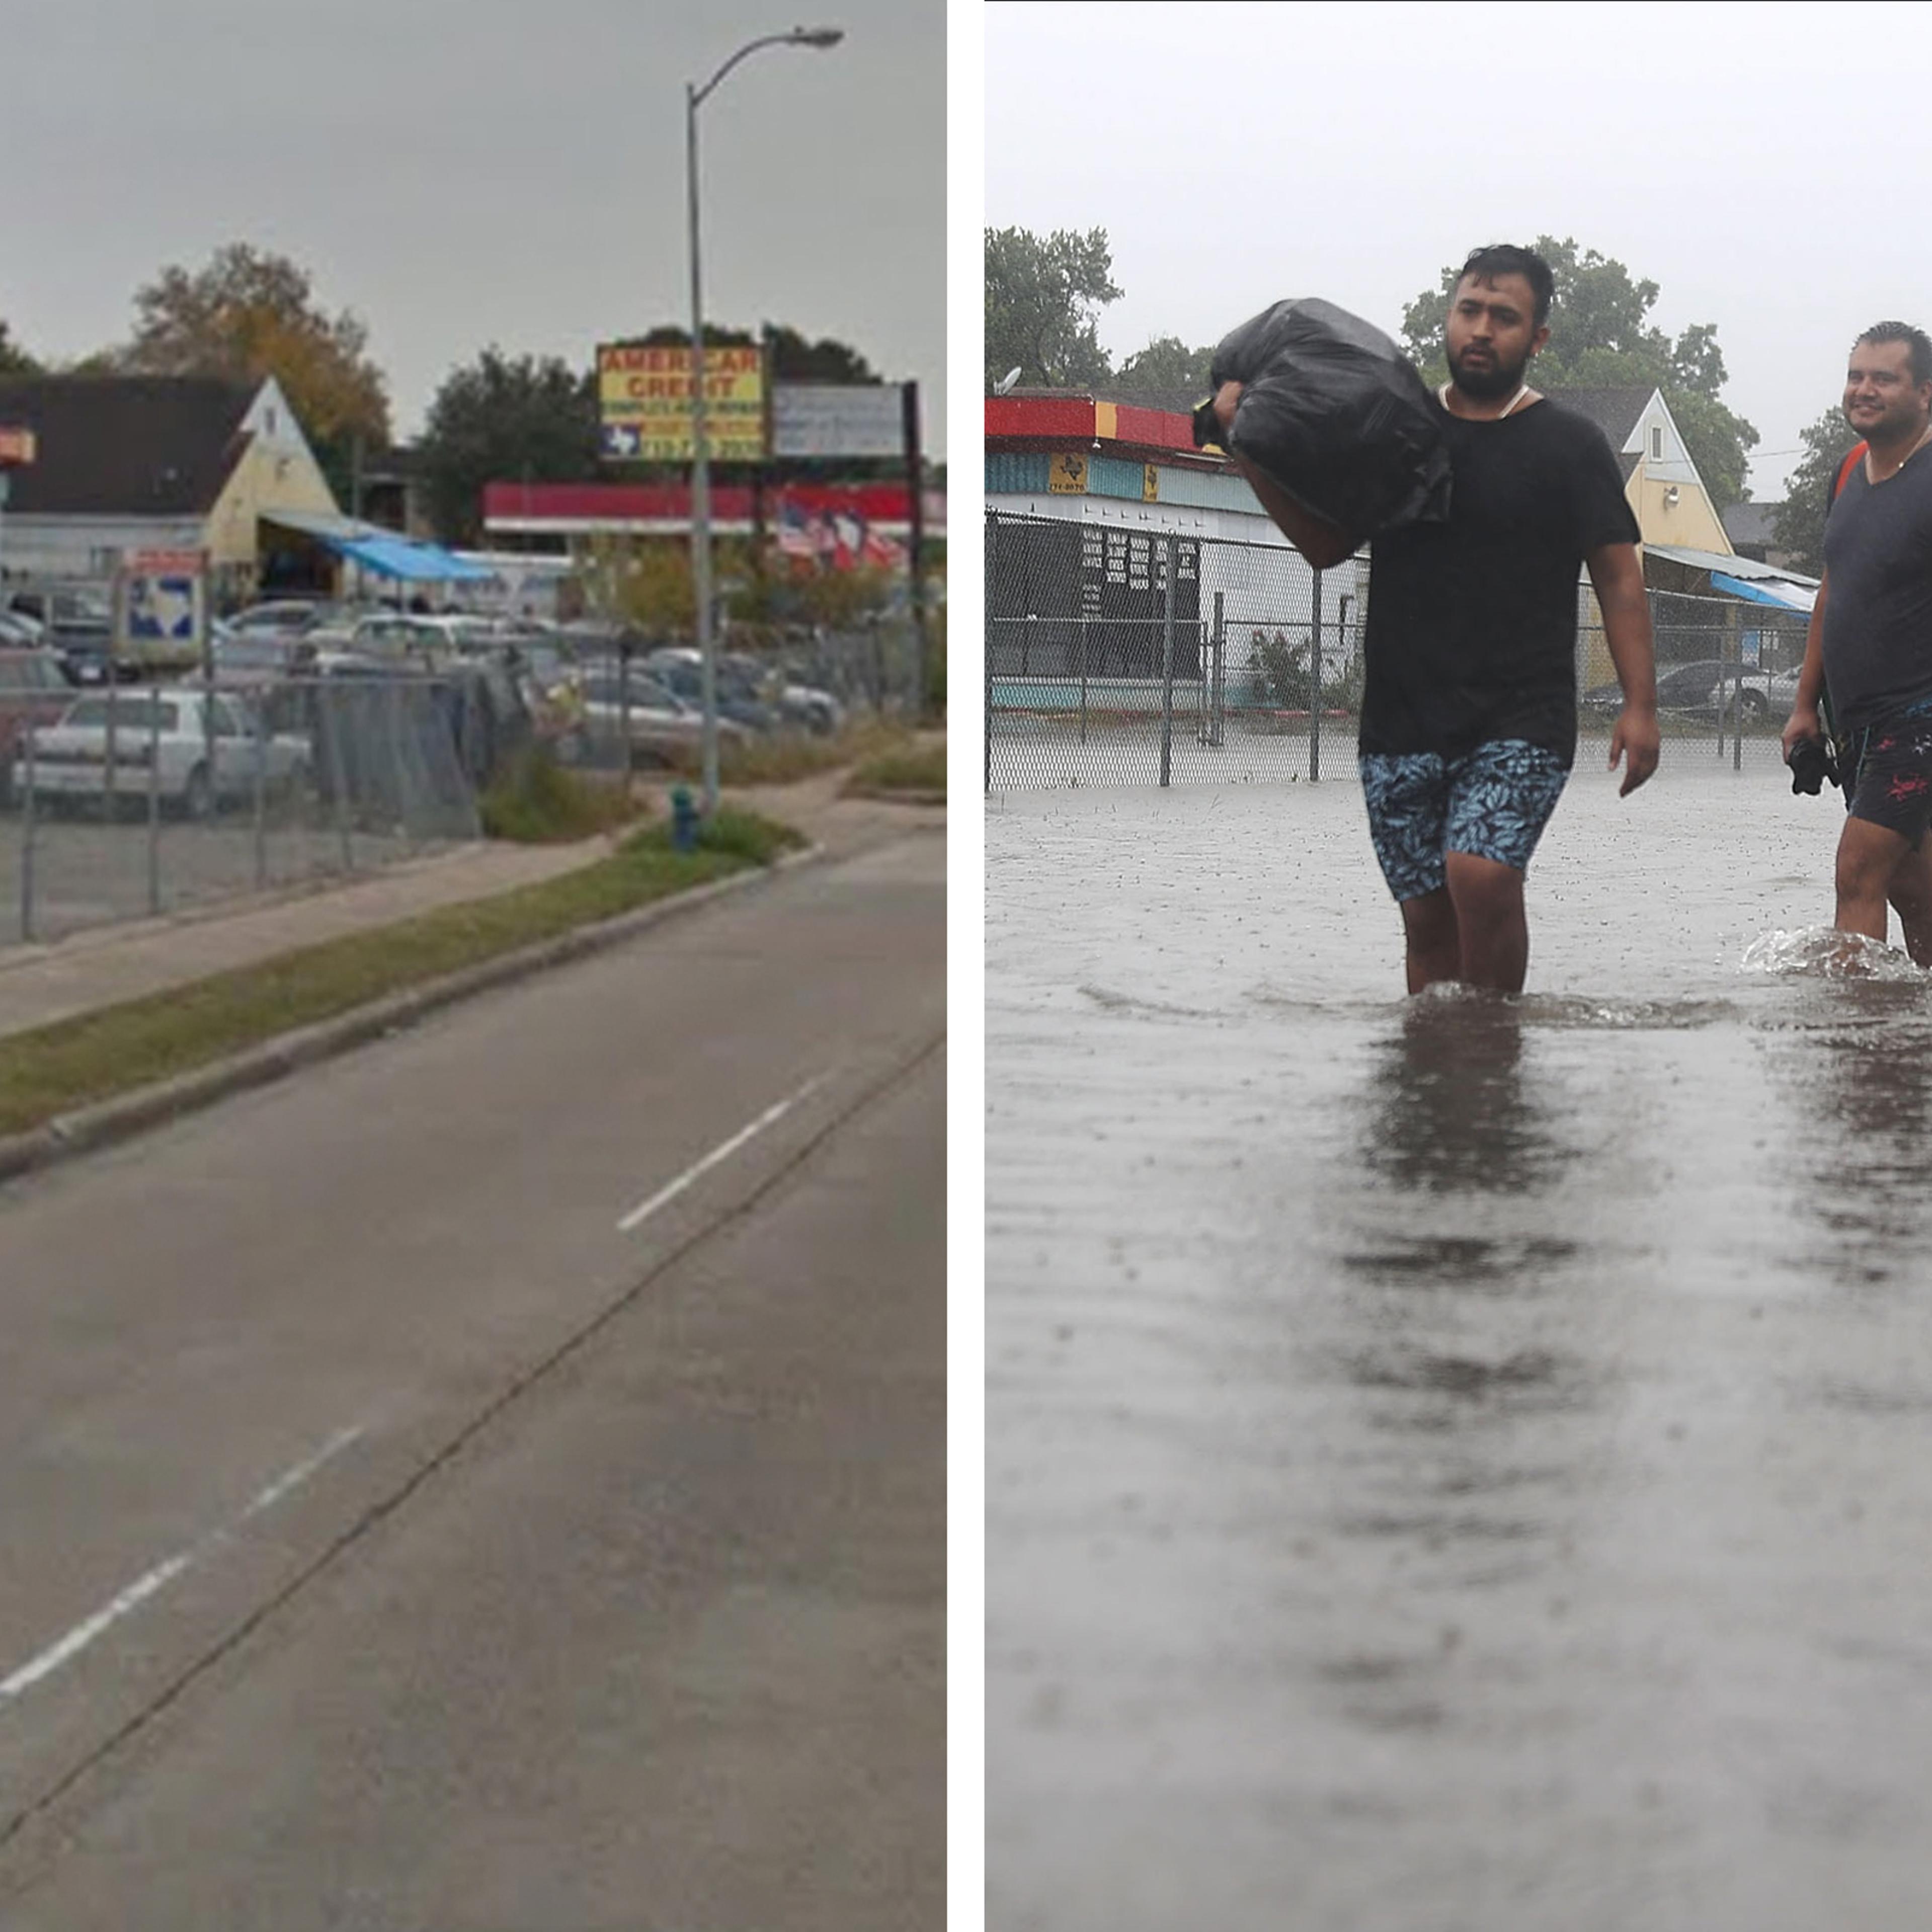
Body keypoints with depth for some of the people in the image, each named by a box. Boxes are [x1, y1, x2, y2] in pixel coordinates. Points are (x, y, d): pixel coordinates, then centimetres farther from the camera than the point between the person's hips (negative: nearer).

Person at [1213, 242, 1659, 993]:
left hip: (1520, 721, -4)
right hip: (1403, 720, 4)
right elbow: (1326, 544, 13)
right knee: (1428, 917, 4)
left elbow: (1619, 578, 2)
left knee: (1480, 874, -24)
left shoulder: (1569, 444, 4)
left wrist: (1639, 705, -8)